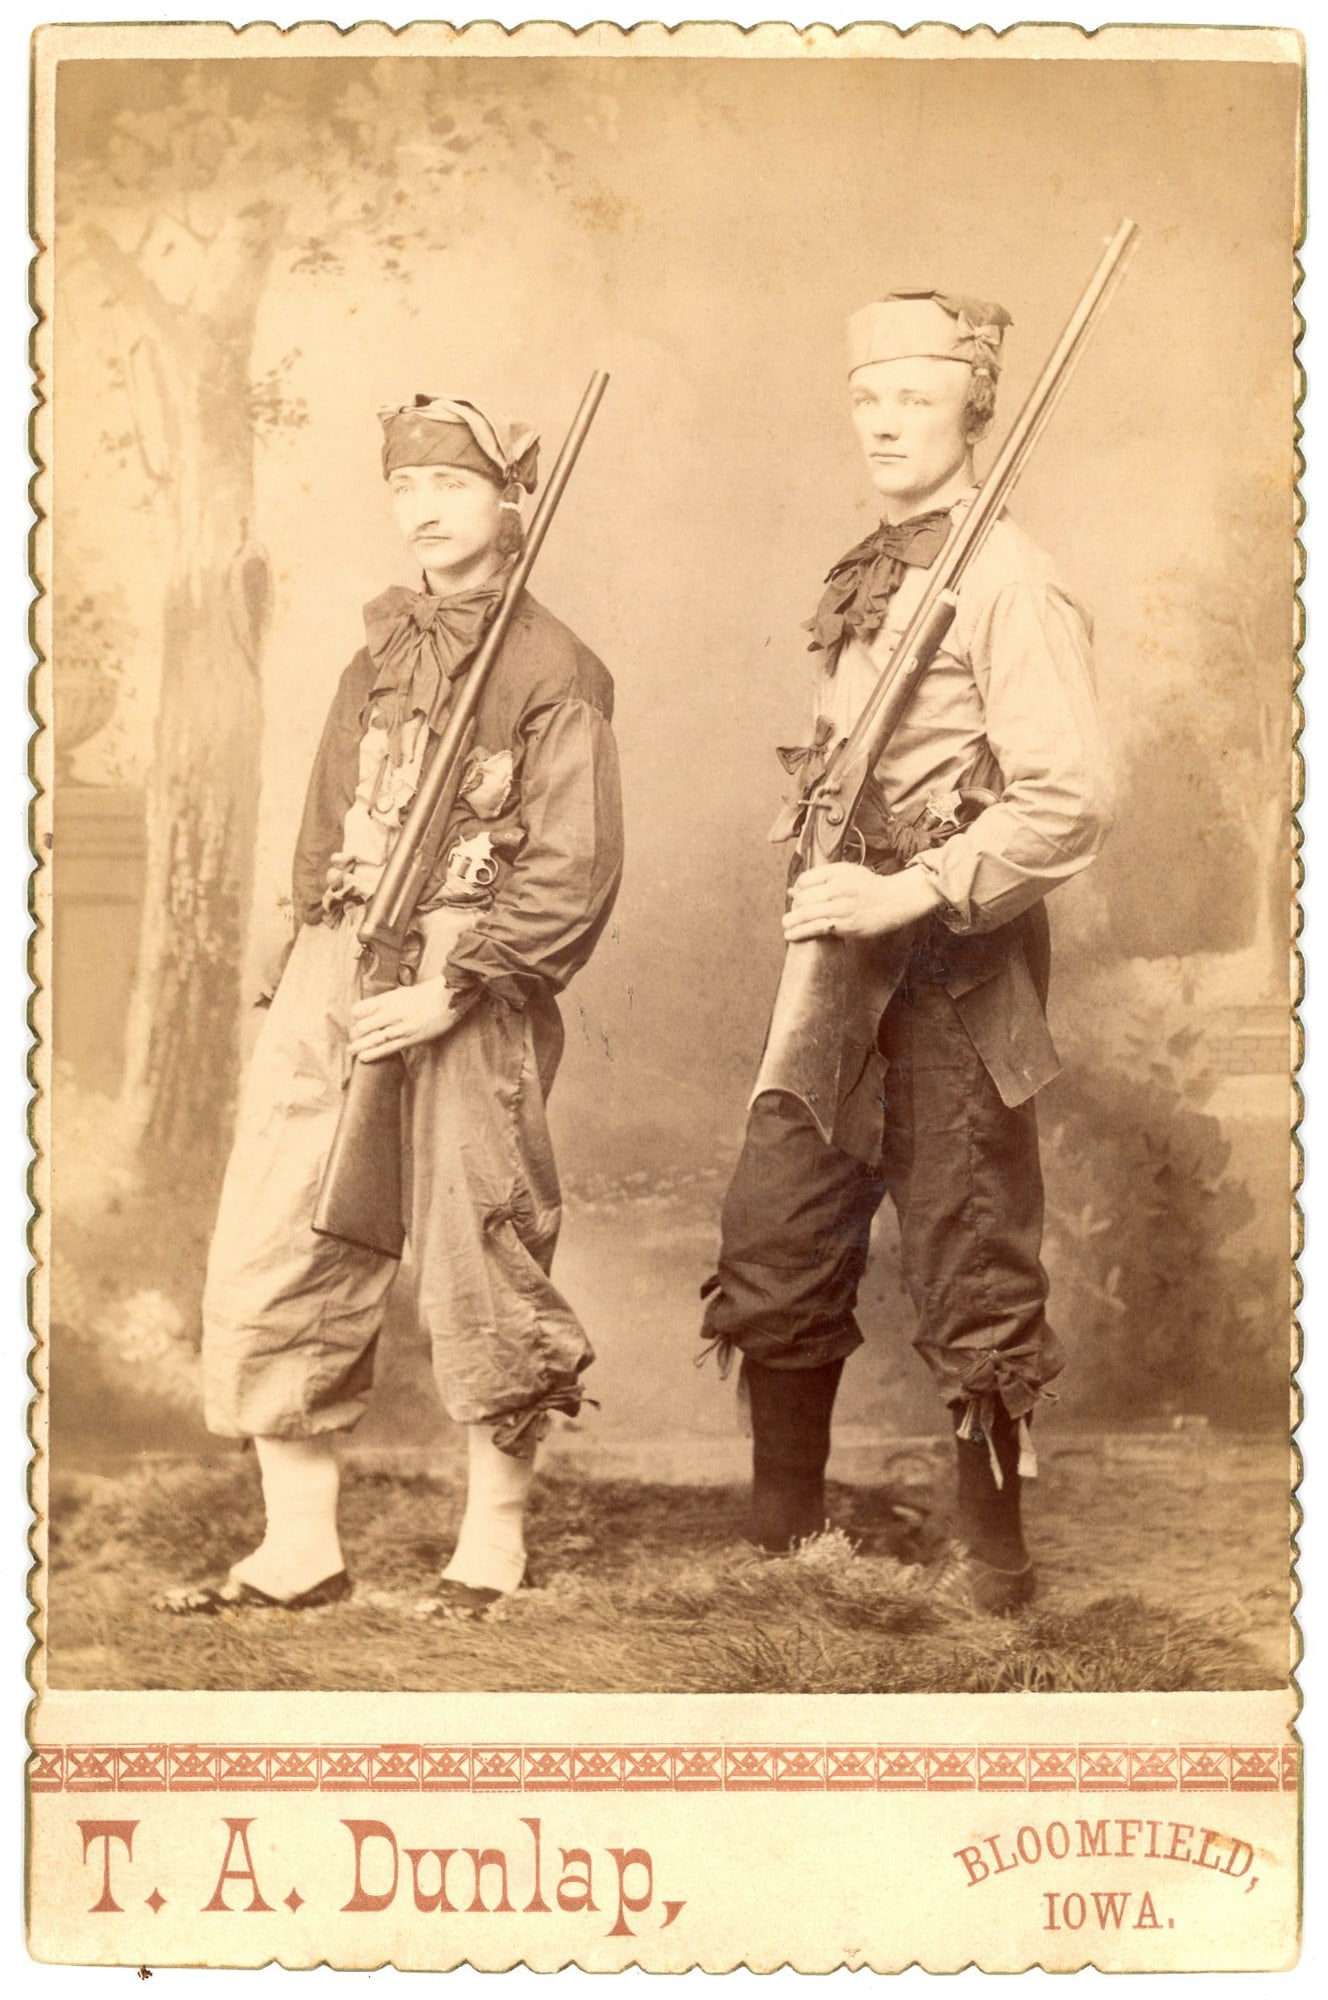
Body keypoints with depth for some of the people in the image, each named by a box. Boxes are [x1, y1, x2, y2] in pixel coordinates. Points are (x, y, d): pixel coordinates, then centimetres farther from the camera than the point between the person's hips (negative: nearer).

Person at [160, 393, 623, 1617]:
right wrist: (329, 958, 5)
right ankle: (299, 1550, 13)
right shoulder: (380, 654, 15)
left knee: (477, 1267, 1)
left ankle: (493, 1545, 18)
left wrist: (449, 991, -16)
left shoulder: (554, 672, -3)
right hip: (336, 971, 6)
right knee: (271, 1260, 2)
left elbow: (575, 876, -10)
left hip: (469, 988, -6)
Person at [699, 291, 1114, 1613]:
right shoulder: (860, 581, 13)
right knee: (774, 1252, 10)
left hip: (953, 970, -8)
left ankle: (994, 1564, 18)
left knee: (969, 1278, 2)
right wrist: (819, 867, 5)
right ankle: (780, 1538, 25)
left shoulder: (1007, 583, -11)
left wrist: (910, 891, -23)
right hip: (841, 962, 8)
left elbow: (1070, 800, -20)